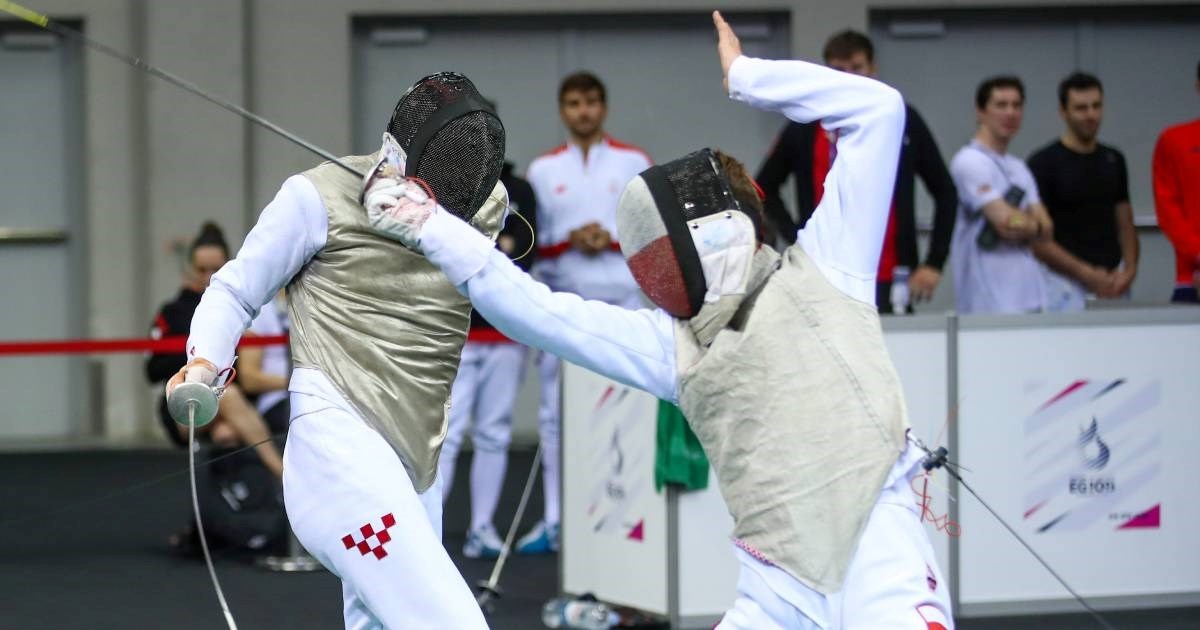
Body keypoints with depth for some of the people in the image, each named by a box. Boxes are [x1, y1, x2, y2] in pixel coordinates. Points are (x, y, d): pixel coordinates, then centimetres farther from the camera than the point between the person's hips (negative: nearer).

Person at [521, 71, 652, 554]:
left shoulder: (634, 162, 6)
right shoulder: (543, 169, 9)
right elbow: (530, 241, 7)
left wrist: (613, 240, -11)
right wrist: (570, 242, -10)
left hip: (621, 301, -2)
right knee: (557, 414, 1)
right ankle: (554, 520, 4)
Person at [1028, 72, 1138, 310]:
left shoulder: (1113, 161, 12)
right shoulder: (1043, 163, -5)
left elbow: (1125, 224, 15)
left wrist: (1129, 270, -4)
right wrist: (1085, 273, -15)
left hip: (1112, 283, 5)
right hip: (1067, 284, -5)